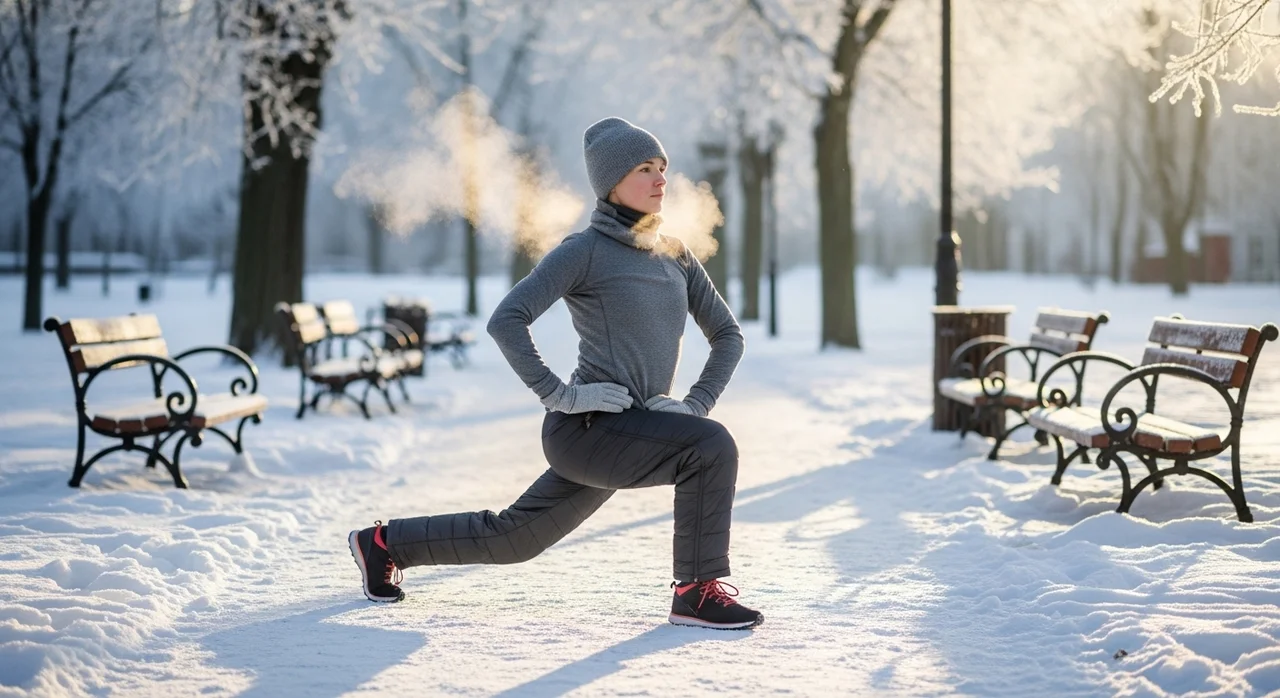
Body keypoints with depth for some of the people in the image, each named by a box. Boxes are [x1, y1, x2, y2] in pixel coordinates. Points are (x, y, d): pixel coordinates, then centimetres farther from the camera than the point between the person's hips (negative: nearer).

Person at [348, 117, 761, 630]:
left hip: (628, 433, 8)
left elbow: (728, 334, 18)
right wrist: (560, 395, -19)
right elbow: (506, 320, -15)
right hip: (586, 428, -8)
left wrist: (695, 404, 3)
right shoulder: (584, 251, -8)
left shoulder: (676, 257, 13)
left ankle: (385, 543, 35)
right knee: (711, 447, -25)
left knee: (511, 536, 18)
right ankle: (699, 591, -13)